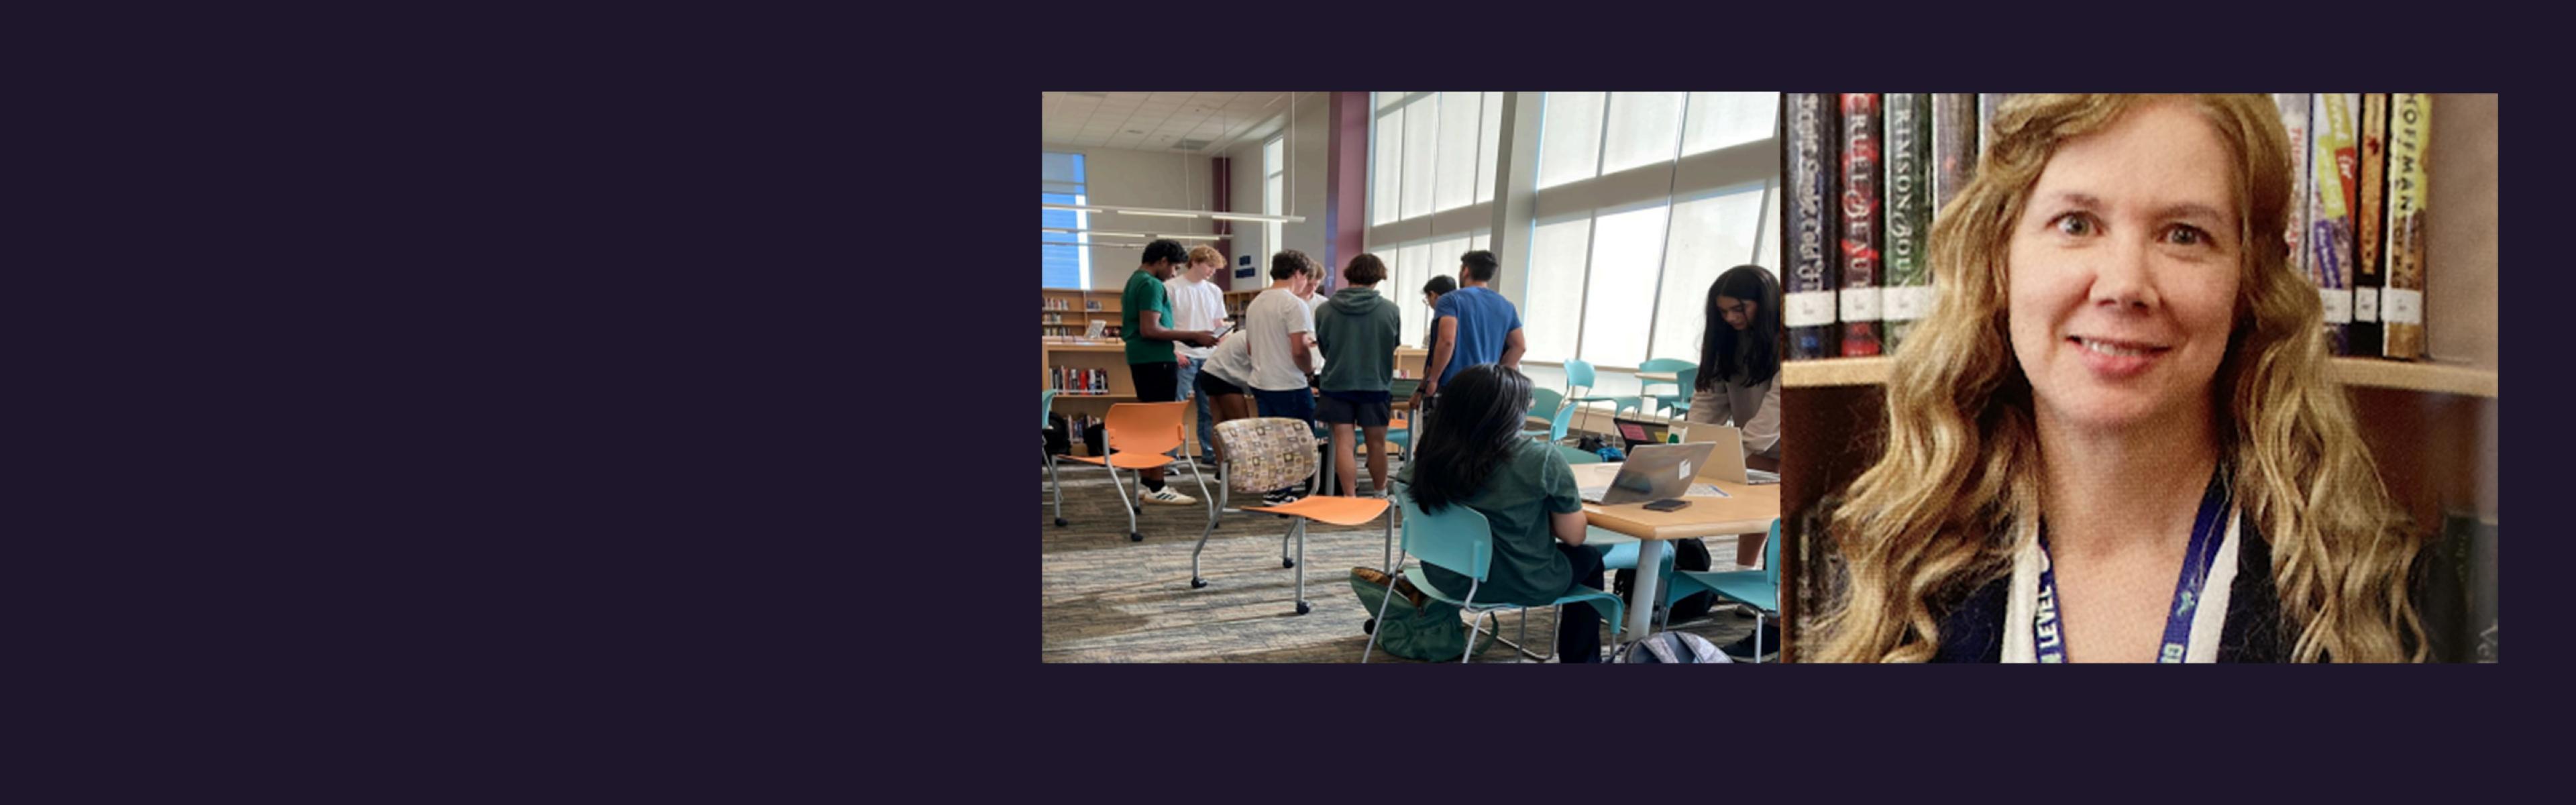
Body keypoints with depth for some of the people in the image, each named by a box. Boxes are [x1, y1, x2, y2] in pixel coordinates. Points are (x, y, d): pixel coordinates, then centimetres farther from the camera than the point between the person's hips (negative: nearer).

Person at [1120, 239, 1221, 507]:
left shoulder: (1134, 281, 17)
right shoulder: (1152, 285, -15)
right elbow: (1150, 330, -23)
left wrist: (1182, 336, 19)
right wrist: (1193, 336, -19)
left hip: (1141, 359, 10)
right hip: (1156, 360, -10)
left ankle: (1146, 483, 20)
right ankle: (1156, 488, -5)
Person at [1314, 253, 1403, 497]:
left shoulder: (1325, 310, -7)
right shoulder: (1391, 310, -9)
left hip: (1337, 384, 0)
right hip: (1376, 385, 0)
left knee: (1343, 443, 5)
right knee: (1377, 443, 13)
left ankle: (1350, 498, 5)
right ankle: (1380, 495, 29)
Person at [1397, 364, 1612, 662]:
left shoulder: (1431, 452, -11)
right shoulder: (1542, 460, -22)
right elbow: (1573, 537, -13)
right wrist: (1568, 499, 8)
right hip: (1519, 584, -5)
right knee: (1589, 558, 28)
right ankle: (1578, 659, 37)